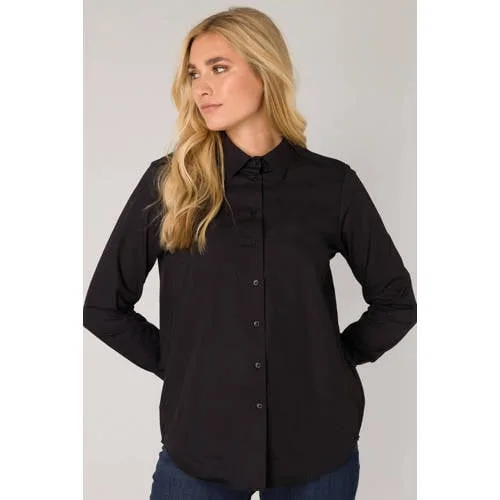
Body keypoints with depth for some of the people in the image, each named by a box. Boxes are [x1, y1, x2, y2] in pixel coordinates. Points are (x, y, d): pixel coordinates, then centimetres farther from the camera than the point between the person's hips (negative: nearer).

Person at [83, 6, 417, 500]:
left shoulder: (332, 183, -4)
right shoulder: (168, 182, -5)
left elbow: (397, 301, 6)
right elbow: (103, 306, 1)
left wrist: (336, 358, -1)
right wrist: (178, 363, -1)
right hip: (198, 445, 0)